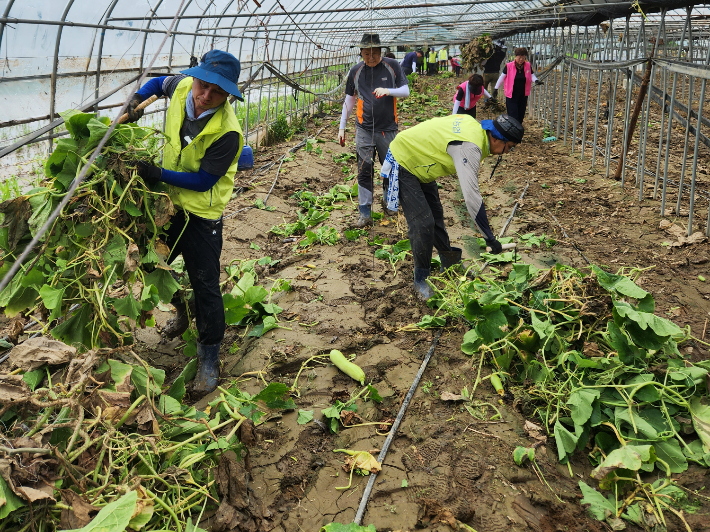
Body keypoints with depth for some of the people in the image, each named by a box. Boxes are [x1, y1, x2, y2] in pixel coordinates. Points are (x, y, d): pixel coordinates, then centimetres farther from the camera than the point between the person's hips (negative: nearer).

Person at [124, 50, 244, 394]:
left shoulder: (227, 132, -29)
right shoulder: (183, 86, -11)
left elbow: (204, 181, -24)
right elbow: (160, 82, 15)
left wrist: (159, 175, -29)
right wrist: (138, 99, -2)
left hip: (201, 213, -7)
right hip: (168, 201, 7)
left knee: (205, 285, -2)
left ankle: (209, 358, 14)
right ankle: (182, 310, 50)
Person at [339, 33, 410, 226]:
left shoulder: (392, 66, 0)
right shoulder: (356, 71, 4)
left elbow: (406, 91, 1)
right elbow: (349, 100, 11)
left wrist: (388, 91, -20)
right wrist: (342, 127, 9)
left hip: (388, 129, 0)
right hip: (364, 129, 0)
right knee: (364, 170, -4)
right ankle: (365, 213, 0)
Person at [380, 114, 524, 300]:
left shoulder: (473, 124, -3)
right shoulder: (469, 147, -32)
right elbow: (471, 196, -37)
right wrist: (490, 238, -33)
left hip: (419, 164, 10)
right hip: (403, 164, -10)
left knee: (436, 215, 17)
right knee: (423, 223, -13)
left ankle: (450, 265, 34)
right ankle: (421, 281, 4)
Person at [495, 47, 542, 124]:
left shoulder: (528, 66, 0)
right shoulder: (509, 66, -9)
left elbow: (532, 76, 4)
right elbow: (502, 77, -1)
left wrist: (536, 81, -19)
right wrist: (496, 88, 2)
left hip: (523, 95, 4)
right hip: (511, 95, -4)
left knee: (521, 115, 12)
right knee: (513, 116, -7)